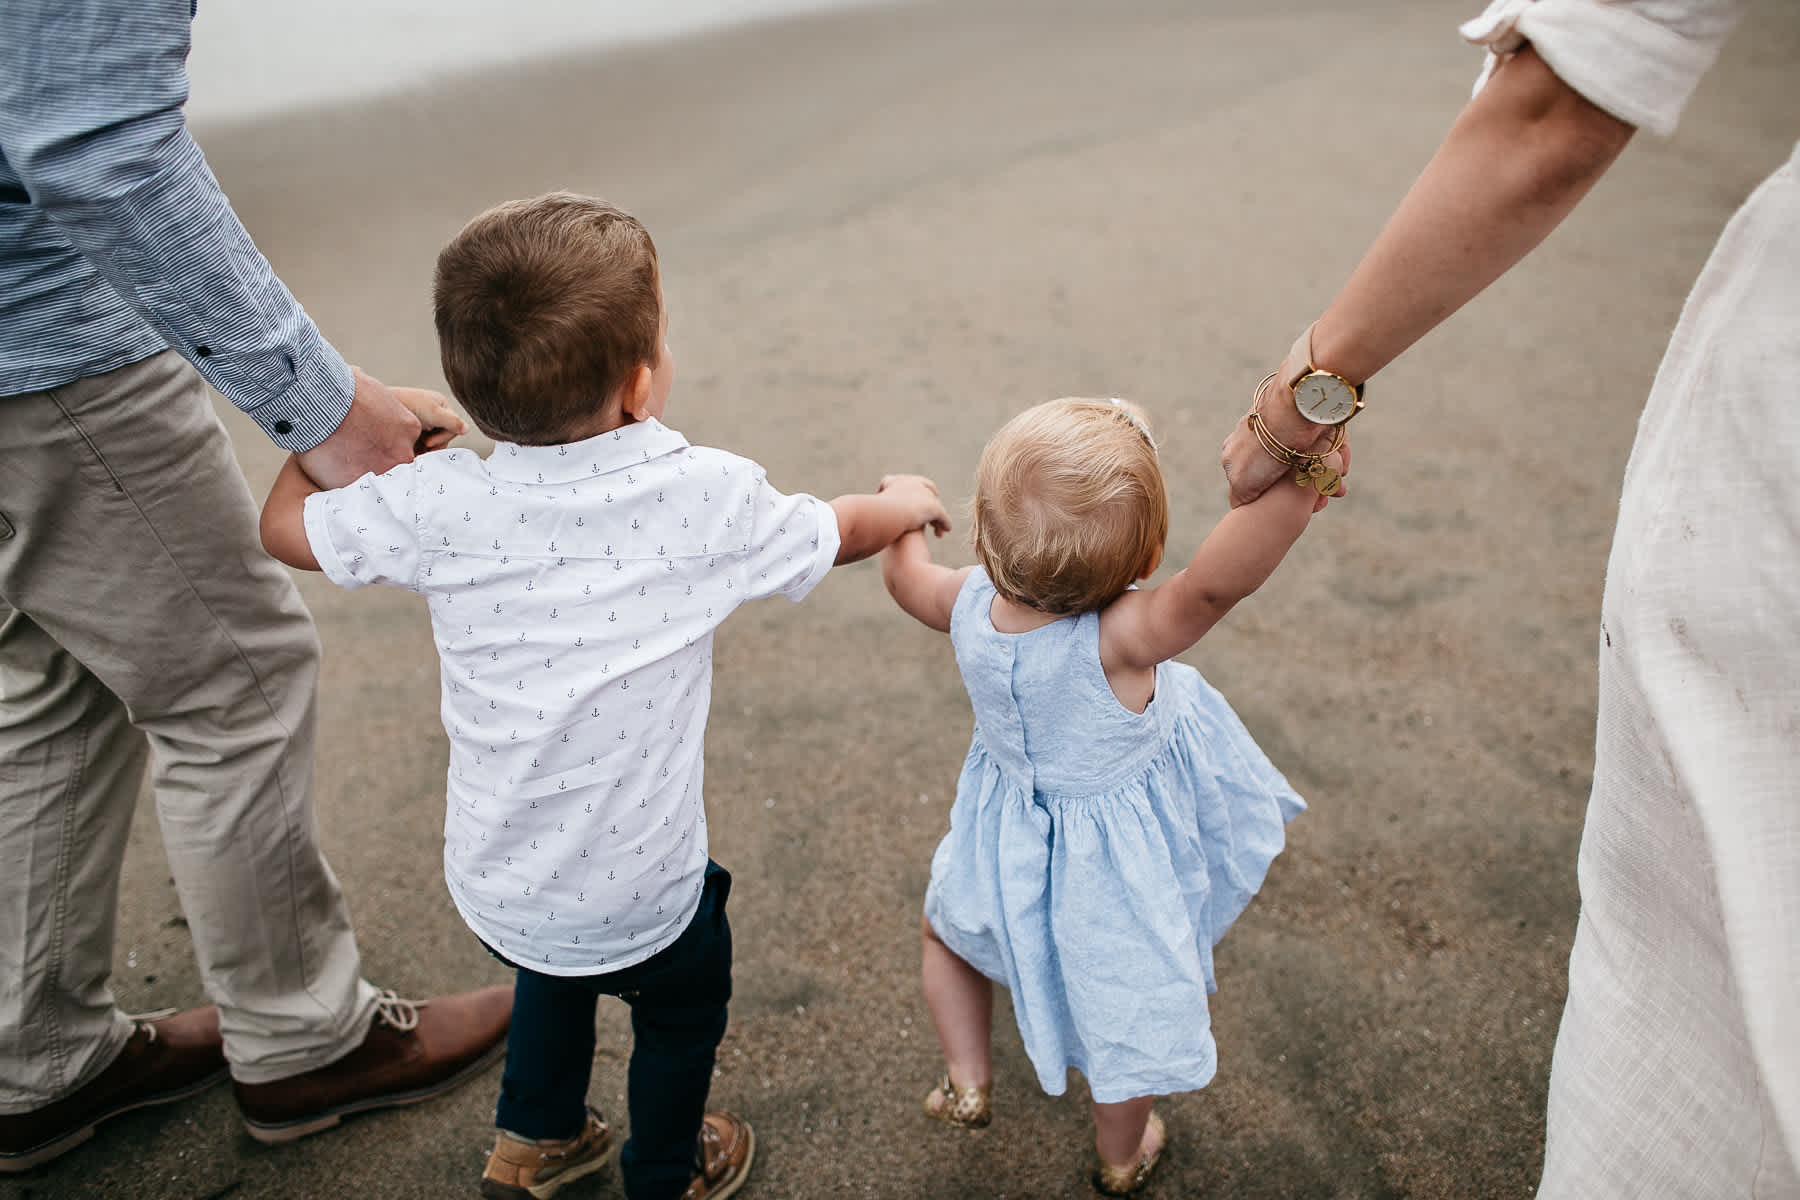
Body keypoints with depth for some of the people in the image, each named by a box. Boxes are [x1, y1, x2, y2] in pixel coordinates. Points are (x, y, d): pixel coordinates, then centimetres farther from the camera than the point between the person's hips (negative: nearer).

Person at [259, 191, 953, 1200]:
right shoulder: (711, 496, -19)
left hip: (493, 884, 3)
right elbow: (838, 532, 1)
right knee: (684, 1005, 29)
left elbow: (286, 525, 0)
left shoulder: (441, 503, -16)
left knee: (555, 964, 35)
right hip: (640, 897, -2)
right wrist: (906, 501, 23)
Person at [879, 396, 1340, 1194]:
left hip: (1010, 850, 3)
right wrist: (1291, 481, -66)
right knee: (1125, 1013, 24)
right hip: (1120, 873, -3)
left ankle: (966, 1082, 44)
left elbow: (903, 572, 0)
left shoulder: (969, 604, -23)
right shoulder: (1119, 639, -39)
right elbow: (1216, 584, -56)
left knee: (948, 923, 36)